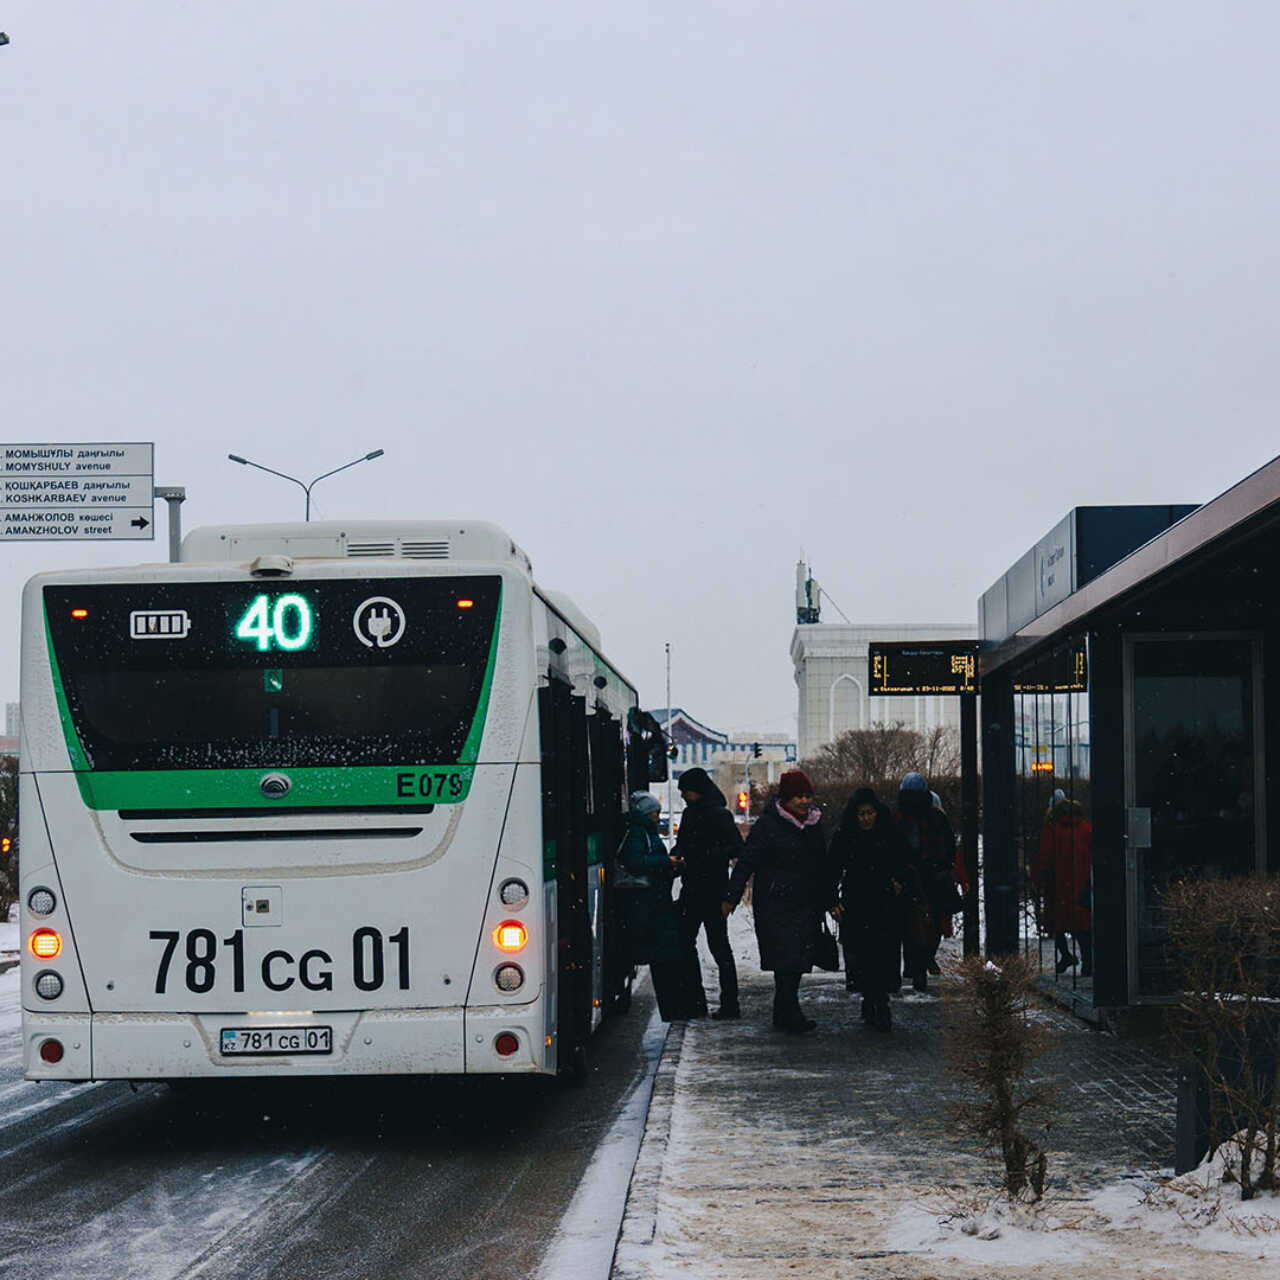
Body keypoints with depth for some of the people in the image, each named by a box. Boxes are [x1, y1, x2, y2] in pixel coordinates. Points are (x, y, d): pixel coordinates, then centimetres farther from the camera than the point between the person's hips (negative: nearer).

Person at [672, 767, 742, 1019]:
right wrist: (675, 858, 0)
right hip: (691, 889, 9)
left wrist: (701, 857, -22)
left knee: (718, 946, -4)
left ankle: (730, 1004, 2)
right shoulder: (689, 813, 14)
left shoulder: (719, 815, -11)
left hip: (713, 891, -9)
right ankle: (695, 1000, 17)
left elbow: (737, 848, -17)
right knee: (684, 942, 9)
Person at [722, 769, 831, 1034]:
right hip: (776, 904, -6)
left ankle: (783, 1014, 16)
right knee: (786, 960, -10)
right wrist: (731, 898, -12)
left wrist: (829, 902, 24)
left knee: (799, 960, 6)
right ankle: (791, 1015, -8)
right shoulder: (768, 825, -8)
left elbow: (822, 866, 22)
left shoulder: (814, 824, 12)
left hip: (806, 904, 6)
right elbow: (746, 862, -9)